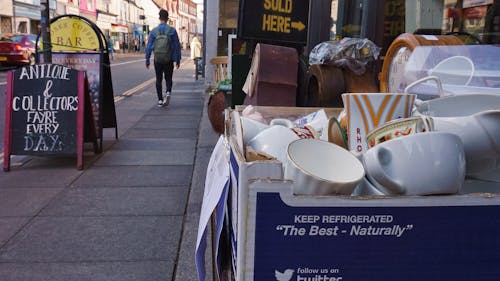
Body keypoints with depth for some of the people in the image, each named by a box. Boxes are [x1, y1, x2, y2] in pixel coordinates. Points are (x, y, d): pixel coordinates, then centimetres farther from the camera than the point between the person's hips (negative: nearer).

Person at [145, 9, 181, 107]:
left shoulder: (154, 31, -1)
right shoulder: (172, 30, -5)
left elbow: (149, 47, 0)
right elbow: (177, 46, -3)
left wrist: (147, 60, 8)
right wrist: (178, 60, 5)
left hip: (157, 59, 1)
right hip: (169, 60, -1)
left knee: (159, 80, 13)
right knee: (168, 78, 13)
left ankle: (160, 100, 12)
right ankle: (168, 92, -14)